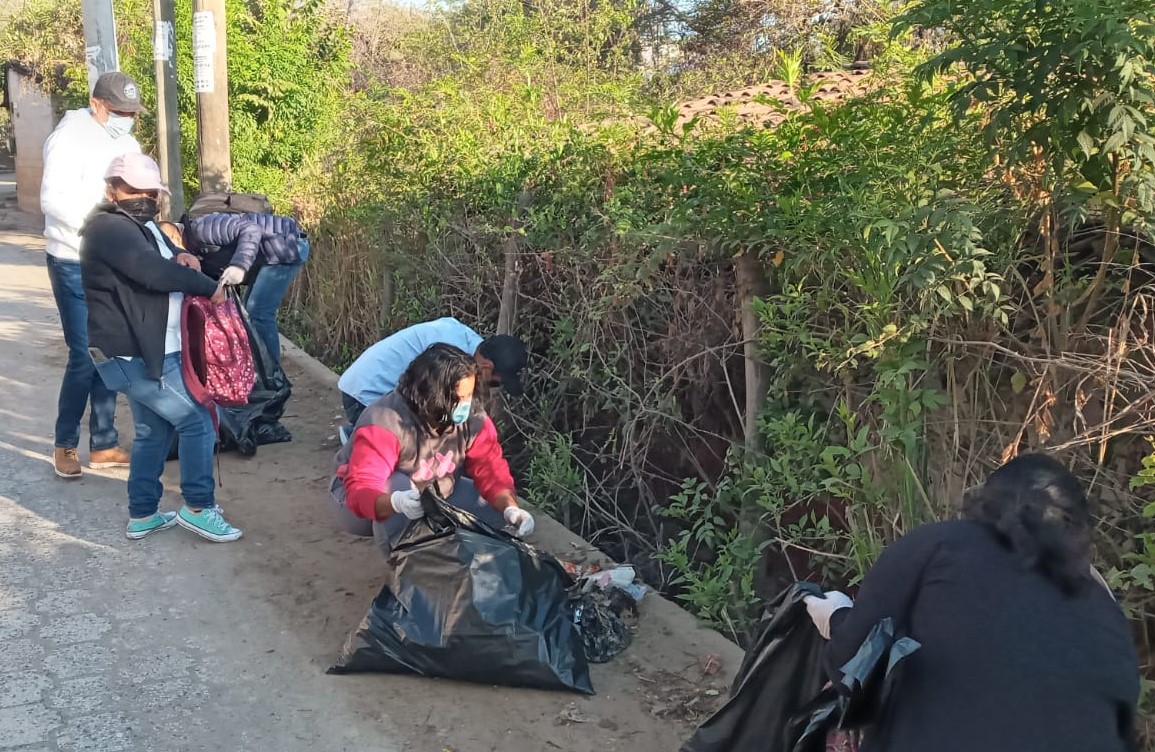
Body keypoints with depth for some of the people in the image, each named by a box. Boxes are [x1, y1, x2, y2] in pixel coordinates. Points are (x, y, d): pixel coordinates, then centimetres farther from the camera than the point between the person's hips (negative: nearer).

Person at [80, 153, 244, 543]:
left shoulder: (140, 226, 17)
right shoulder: (110, 229, -17)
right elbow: (153, 272, -30)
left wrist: (180, 261, -4)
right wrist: (209, 286, -20)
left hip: (145, 351, 11)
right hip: (135, 356, -11)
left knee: (153, 432, 17)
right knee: (197, 422, -6)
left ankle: (142, 515, 26)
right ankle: (198, 508, 5)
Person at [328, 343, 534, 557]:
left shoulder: (472, 417, -20)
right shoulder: (385, 423, -35)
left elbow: (490, 467, -19)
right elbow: (361, 488, -42)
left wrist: (511, 508, -38)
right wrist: (396, 502, -63)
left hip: (431, 501, 5)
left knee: (496, 508, -12)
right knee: (397, 484, -38)